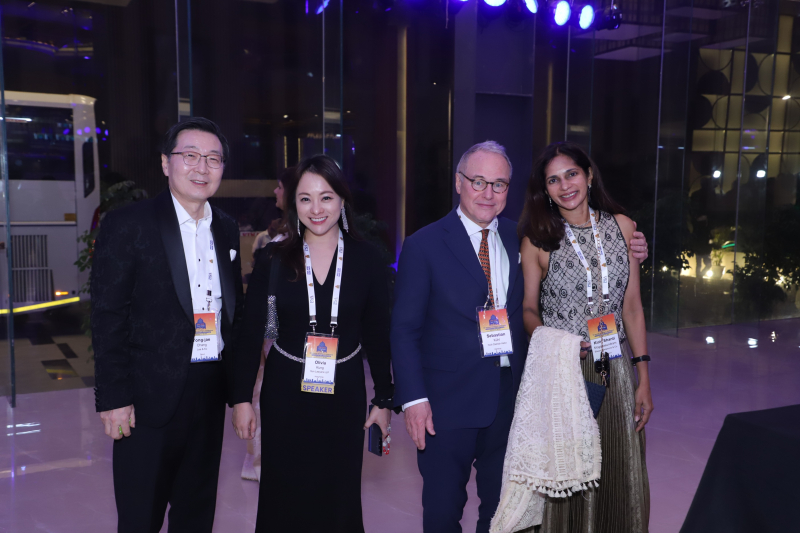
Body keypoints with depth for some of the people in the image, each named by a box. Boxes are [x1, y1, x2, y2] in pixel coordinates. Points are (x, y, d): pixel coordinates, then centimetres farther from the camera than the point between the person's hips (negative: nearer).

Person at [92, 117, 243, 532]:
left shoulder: (227, 229, 8)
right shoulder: (126, 225, -9)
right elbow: (107, 318, -10)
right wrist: (113, 397, -13)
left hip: (211, 390, 5)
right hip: (152, 394, -5)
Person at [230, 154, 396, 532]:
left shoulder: (366, 259, -3)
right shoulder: (273, 259, -4)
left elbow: (377, 334, 2)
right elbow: (250, 332, 0)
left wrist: (384, 399, 4)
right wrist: (241, 398, -2)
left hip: (344, 392, 0)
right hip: (284, 392, 0)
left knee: (338, 498, 10)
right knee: (284, 496, 9)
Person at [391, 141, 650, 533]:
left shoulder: (518, 237, 4)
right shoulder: (423, 246, -9)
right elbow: (405, 329, -9)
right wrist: (413, 398, -18)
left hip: (510, 395, 4)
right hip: (449, 400, -4)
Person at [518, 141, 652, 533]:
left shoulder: (621, 226, 4)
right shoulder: (538, 239, -3)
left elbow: (632, 306, 6)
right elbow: (527, 309, 3)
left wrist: (643, 379, 4)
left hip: (615, 370, 3)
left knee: (620, 478, 10)